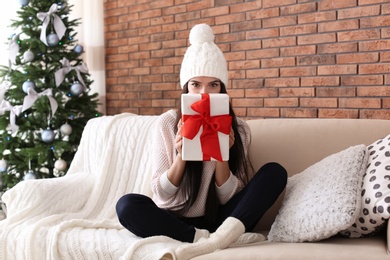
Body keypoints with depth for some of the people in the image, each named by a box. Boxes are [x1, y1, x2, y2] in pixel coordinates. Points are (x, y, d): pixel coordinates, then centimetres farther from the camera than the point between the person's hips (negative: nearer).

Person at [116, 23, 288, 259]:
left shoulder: (238, 129, -2)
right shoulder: (168, 123, -5)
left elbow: (230, 198, -5)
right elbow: (161, 193, -6)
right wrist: (181, 156, -23)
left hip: (220, 220, 1)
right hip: (176, 222, -1)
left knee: (275, 172, -17)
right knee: (127, 205, -30)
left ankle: (219, 237, -35)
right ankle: (217, 238, -26)